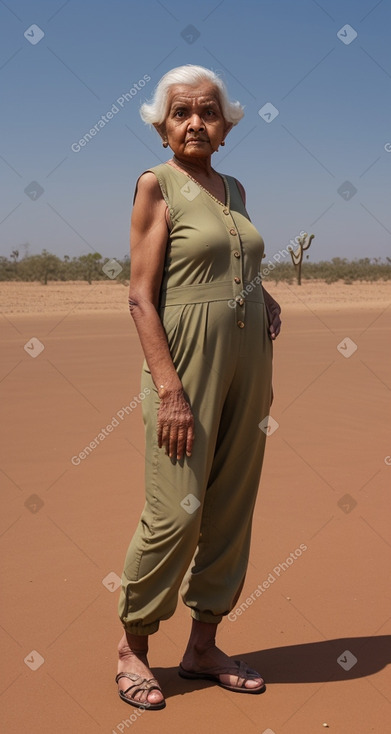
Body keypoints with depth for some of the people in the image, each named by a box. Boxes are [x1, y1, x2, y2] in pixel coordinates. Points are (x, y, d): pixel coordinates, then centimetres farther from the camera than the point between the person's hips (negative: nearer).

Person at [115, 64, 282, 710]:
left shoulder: (233, 188, 15)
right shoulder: (157, 184, -4)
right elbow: (141, 295, -11)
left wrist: (262, 299, 4)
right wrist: (169, 387, -19)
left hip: (247, 360, 7)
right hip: (186, 361, -7)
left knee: (232, 508, 8)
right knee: (176, 511, -5)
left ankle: (204, 647, 22)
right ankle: (132, 644, 16)